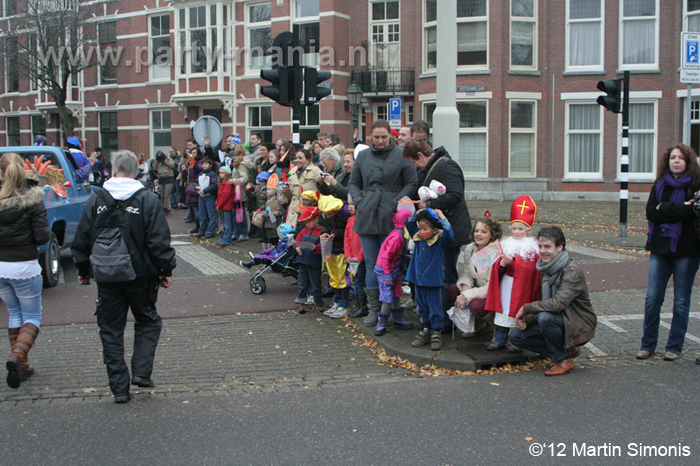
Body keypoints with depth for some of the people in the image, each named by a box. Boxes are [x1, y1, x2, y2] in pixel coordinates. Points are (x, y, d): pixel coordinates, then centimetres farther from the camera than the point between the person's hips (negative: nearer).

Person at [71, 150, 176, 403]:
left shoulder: (95, 200, -1)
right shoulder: (147, 200, -8)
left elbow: (82, 240, 5)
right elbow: (159, 241, -10)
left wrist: (83, 270, 17)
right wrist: (166, 270, 0)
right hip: (140, 276, -1)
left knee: (111, 330, 10)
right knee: (147, 322, 18)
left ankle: (120, 387, 11)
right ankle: (141, 372, 4)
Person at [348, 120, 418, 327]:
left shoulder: (401, 155, 0)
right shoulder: (363, 156, 12)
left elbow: (412, 183, -1)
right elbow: (353, 183, 17)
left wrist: (396, 202, -11)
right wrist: (359, 202, 1)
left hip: (391, 219, -3)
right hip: (367, 217, 3)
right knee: (371, 264, 6)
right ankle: (373, 308, 13)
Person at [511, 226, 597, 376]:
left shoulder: (571, 271, -21)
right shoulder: (546, 270, 7)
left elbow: (558, 303, -33)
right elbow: (543, 304, 10)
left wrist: (526, 308, -22)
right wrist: (526, 320, -9)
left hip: (579, 327, -8)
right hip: (560, 321, 8)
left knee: (545, 317, -35)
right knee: (516, 336, -4)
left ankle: (564, 360, -11)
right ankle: (567, 350, 7)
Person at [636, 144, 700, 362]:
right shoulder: (660, 185, 10)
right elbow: (650, 212, -2)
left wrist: (665, 208, -9)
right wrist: (680, 210, -12)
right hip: (660, 248, 3)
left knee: (681, 302, 5)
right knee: (652, 299, 2)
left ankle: (674, 347, 17)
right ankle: (648, 344, 14)